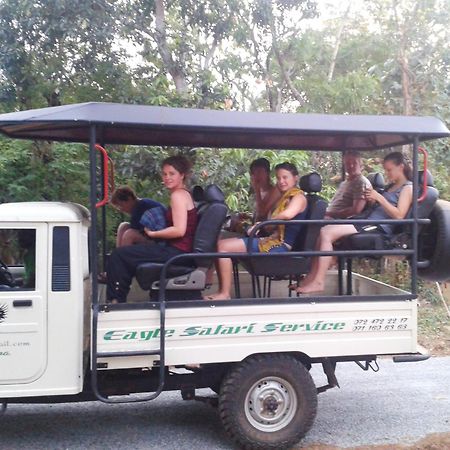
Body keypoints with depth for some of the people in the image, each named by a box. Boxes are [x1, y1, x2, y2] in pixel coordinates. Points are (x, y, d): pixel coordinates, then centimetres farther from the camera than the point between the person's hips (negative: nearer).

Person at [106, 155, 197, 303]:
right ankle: (118, 298, 25)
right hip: (178, 250, 11)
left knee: (118, 255, -9)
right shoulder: (184, 194, 17)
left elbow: (179, 230, -22)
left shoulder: (178, 195, -12)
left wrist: (152, 233, -10)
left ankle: (115, 300, 0)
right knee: (126, 253, 23)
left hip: (175, 252, -11)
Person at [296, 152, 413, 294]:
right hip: (369, 223, 10)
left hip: (379, 227, -10)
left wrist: (379, 198, -16)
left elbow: (399, 215, -13)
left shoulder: (407, 187, -1)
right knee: (322, 231, -3)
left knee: (326, 233, -21)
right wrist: (372, 200, 4)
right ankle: (312, 276, -10)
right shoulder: (391, 186, 25)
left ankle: (319, 282, -21)